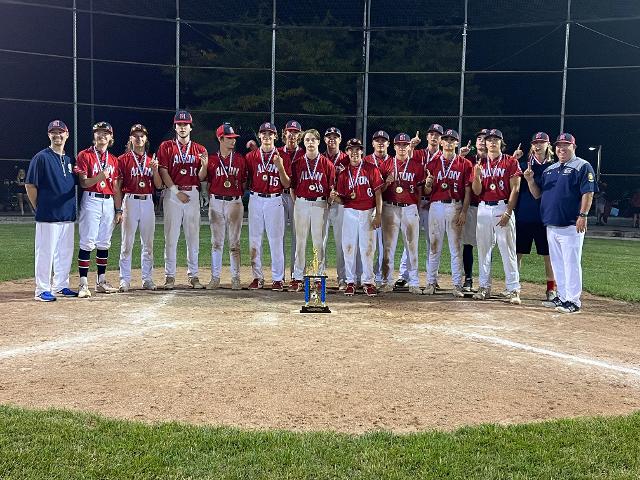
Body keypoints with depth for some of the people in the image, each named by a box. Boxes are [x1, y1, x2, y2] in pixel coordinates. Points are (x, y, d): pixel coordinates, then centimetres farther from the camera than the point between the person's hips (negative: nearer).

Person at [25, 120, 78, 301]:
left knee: (65, 253, 12)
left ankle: (60, 286, 24)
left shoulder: (69, 160, 15)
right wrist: (39, 209, -3)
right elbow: (30, 185, -7)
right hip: (48, 216, -7)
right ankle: (42, 290, 5)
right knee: (45, 253, -3)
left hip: (68, 216, 7)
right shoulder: (41, 157, -6)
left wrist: (72, 208, 12)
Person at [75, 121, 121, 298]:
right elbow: (83, 183, -9)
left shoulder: (114, 160, 15)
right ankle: (83, 284, -6)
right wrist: (100, 177, -27)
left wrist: (119, 210, 11)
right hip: (91, 201, -5)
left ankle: (101, 282, 17)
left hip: (109, 203, 5)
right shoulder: (85, 155, -1)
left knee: (104, 243, 9)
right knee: (87, 243, -8)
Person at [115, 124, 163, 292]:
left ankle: (147, 279, 15)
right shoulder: (123, 159, 2)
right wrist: (119, 210, -6)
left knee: (148, 243, 7)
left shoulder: (151, 160, 12)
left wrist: (155, 169, -9)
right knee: (127, 243, -1)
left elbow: (159, 185, 7)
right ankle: (125, 280, 5)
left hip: (148, 203, 3)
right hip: (130, 202, -3)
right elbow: (117, 187, 0)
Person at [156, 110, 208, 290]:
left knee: (193, 236, 4)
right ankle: (169, 276, 3)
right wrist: (176, 191, -10)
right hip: (172, 193, -2)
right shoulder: (166, 147, 7)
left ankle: (193, 275, 11)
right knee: (171, 236, -2)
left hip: (193, 194, 2)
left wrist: (204, 164, -12)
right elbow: (163, 172, -2)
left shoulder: (199, 149, 13)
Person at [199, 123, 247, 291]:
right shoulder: (211, 159, 4)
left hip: (235, 202, 0)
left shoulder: (240, 159, 6)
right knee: (216, 242, 5)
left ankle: (236, 278, 8)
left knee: (234, 242, 2)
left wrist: (239, 194, -2)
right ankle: (215, 277, 12)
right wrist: (204, 165, -15)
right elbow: (201, 179, 1)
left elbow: (244, 182, 10)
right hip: (216, 202, 0)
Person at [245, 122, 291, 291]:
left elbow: (287, 184, -2)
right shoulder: (251, 156, 6)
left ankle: (278, 279, 7)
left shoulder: (282, 157, 2)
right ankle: (257, 277, 16)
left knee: (276, 240, -1)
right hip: (255, 200, 2)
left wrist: (280, 167, -14)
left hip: (275, 201, -2)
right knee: (254, 239, 5)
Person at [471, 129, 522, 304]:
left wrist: (508, 213, -12)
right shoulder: (480, 164, 11)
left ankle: (514, 290, -4)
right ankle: (484, 287, 15)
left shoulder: (511, 162, 2)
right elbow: (477, 191, 5)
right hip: (484, 209, 4)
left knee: (508, 250, -6)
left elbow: (515, 189, -3)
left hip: (503, 208, -4)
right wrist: (477, 176, -14)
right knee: (483, 249, 6)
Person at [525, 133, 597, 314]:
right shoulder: (549, 169, 19)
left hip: (571, 225, -7)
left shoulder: (582, 167, -2)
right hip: (551, 225, 8)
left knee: (571, 263, -7)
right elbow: (537, 194, 18)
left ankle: (573, 301, -3)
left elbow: (588, 193, -10)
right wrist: (530, 180, 0)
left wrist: (583, 215, -19)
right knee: (557, 263, 13)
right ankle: (562, 297, 22)